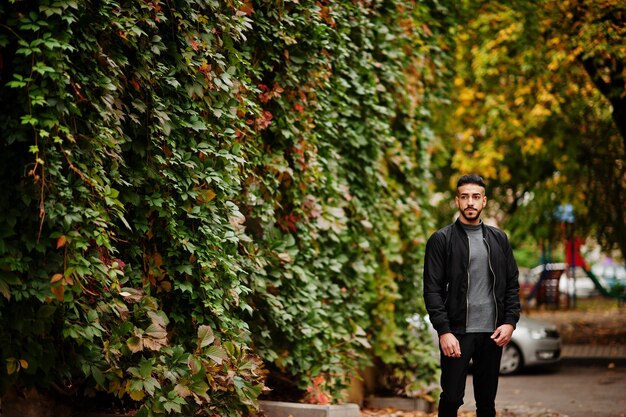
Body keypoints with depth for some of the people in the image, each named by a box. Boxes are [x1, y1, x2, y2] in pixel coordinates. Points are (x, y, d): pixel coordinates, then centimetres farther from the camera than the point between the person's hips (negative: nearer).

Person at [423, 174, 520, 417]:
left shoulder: (499, 239, 11)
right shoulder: (441, 240, -2)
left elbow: (512, 284, 11)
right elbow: (432, 290, -7)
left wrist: (510, 322, -3)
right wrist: (444, 331, -16)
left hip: (492, 334, 4)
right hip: (457, 333, -4)